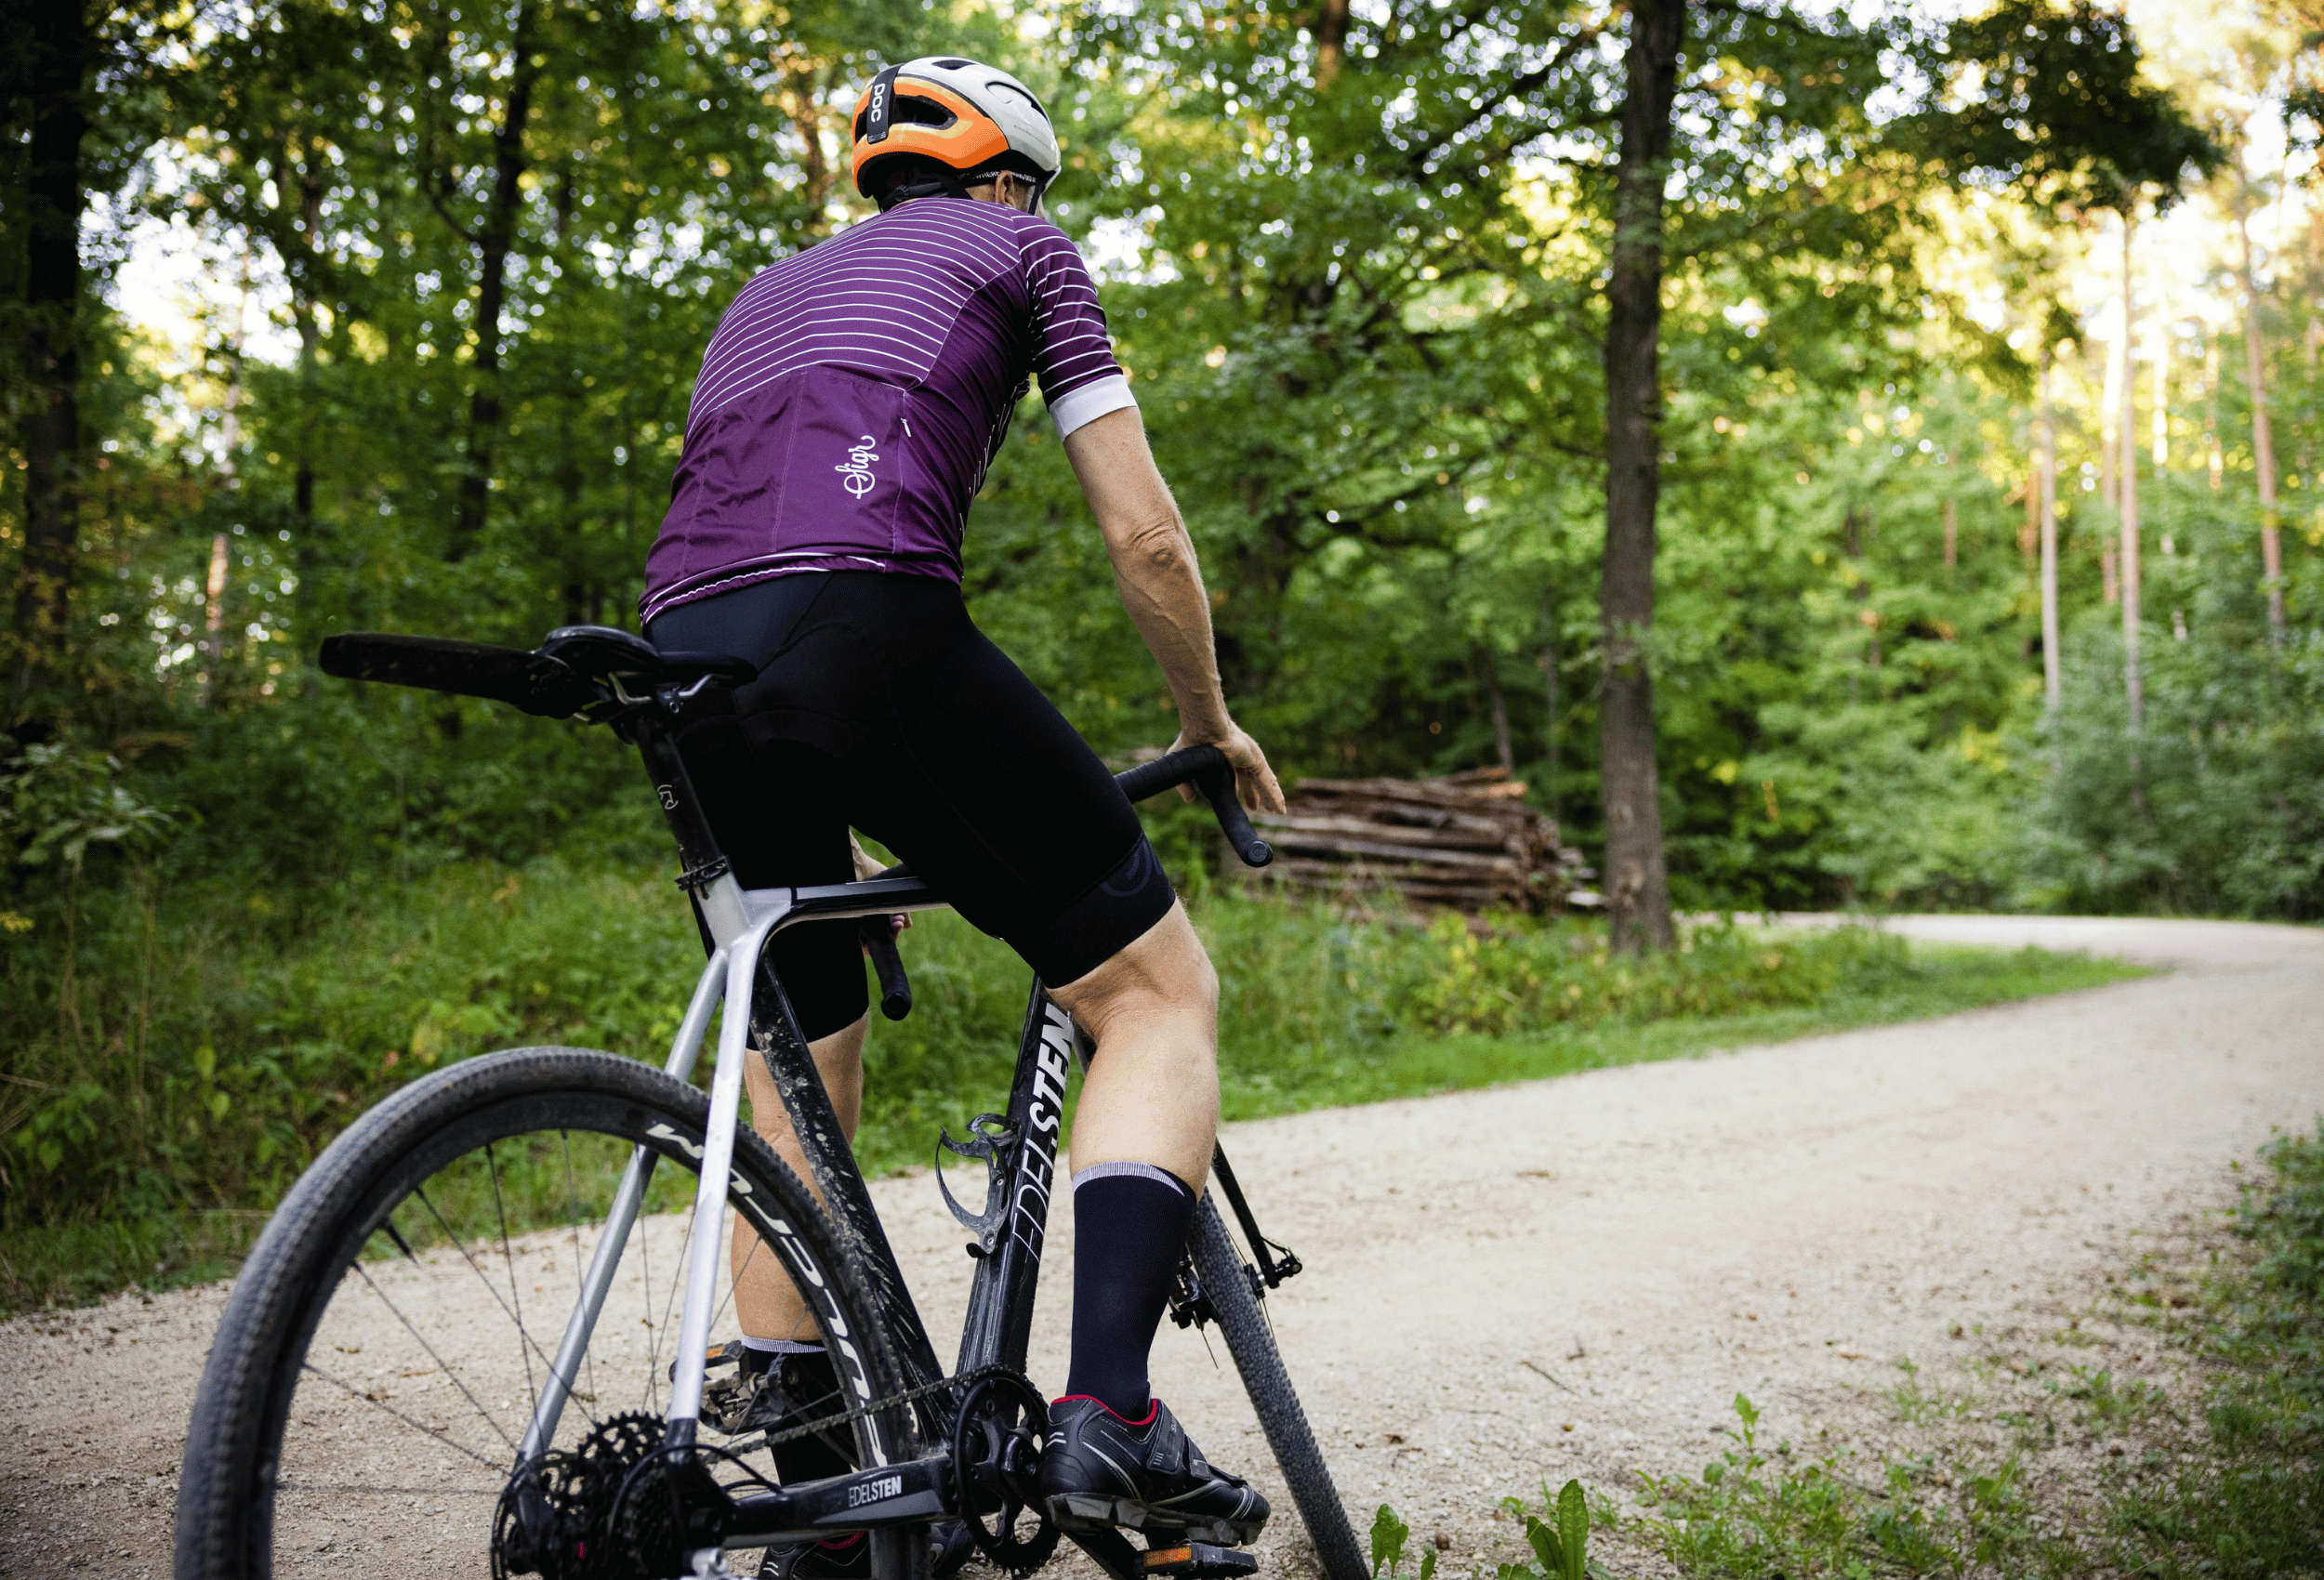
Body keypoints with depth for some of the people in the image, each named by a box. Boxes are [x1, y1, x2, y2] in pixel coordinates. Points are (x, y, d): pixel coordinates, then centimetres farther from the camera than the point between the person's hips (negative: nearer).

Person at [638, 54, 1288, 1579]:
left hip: (686, 665, 6)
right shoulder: (1016, 244, 21)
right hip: (865, 625, -6)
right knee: (1159, 990, 6)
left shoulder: (769, 291, 38)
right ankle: (1108, 1413, -9)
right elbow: (1144, 534, 13)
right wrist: (1211, 726, 28)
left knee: (799, 1075, 19)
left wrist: (847, 816, 44)